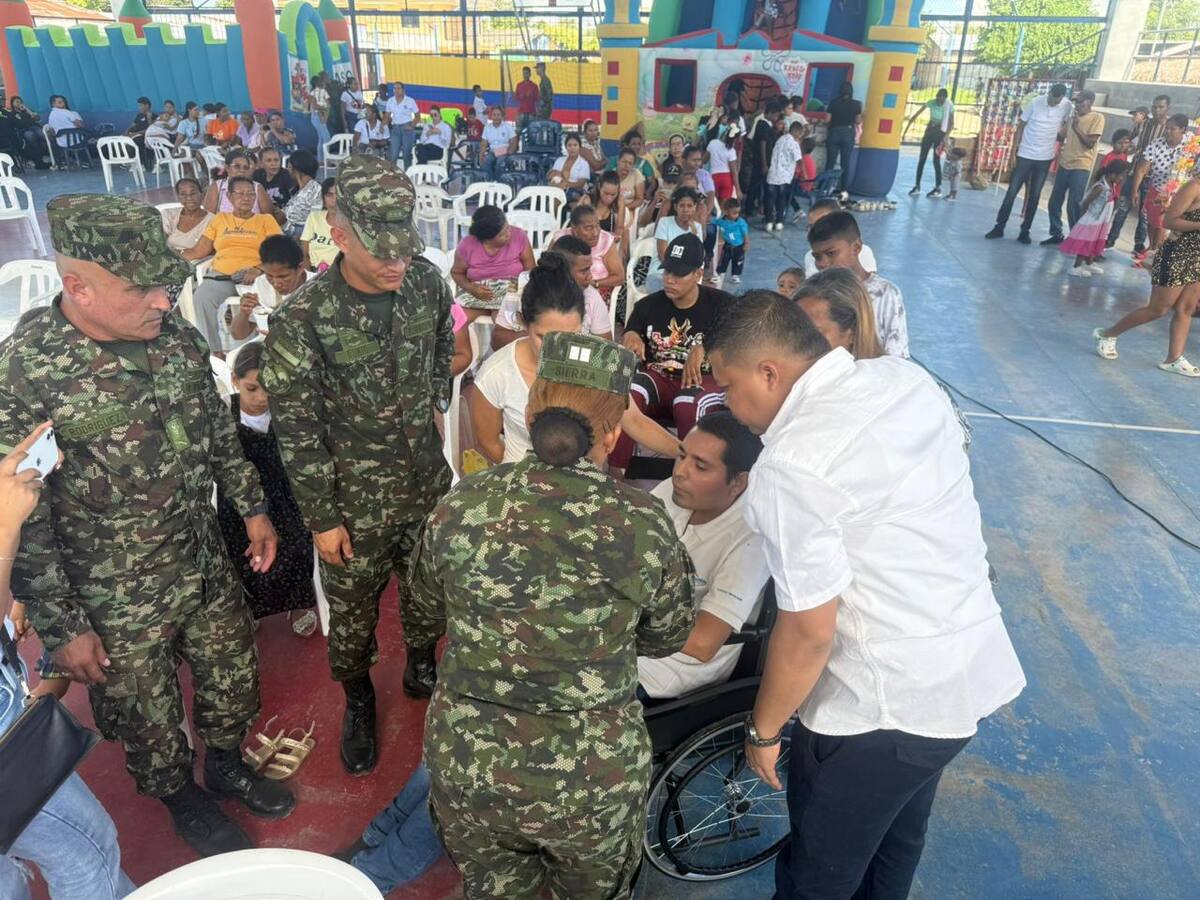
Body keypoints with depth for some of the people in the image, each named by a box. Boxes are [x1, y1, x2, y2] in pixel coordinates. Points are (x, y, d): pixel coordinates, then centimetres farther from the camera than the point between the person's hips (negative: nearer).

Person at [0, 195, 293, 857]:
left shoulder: (175, 336, -7)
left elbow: (218, 433, 7)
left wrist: (252, 508, 11)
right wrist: (62, 628, -14)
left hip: (207, 566, 5)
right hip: (117, 600, -4)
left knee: (235, 682, 23)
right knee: (150, 718, 19)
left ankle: (227, 764, 52)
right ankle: (181, 799, 49)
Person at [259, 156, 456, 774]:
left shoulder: (427, 281, -9)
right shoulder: (301, 320, -22)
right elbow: (296, 431, -15)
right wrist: (322, 519, -10)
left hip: (428, 482, 4)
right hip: (355, 501, -3)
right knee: (352, 608, 15)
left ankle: (421, 669, 52)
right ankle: (358, 701, 43)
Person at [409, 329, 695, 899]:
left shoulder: (460, 505, -11)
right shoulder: (645, 524, -15)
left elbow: (424, 621, 7)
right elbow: (668, 639, 2)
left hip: (465, 762, 2)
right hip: (592, 779, -1)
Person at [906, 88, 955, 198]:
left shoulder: (949, 106, -14)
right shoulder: (930, 103, -11)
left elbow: (951, 124, -10)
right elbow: (916, 115, -9)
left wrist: (945, 138, -19)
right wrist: (906, 128, -14)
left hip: (940, 134, -3)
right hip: (929, 132, 3)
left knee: (936, 160, -6)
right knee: (921, 159, 0)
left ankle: (938, 188, 0)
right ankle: (917, 186, 6)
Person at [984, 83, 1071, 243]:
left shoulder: (1066, 107, -4)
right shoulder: (1035, 103, -9)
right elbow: (1020, 127, -3)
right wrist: (1013, 152, -5)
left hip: (1045, 158, 2)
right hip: (1024, 155, -1)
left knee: (1034, 196, 5)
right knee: (1011, 192, -1)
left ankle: (1025, 231, 12)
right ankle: (999, 227, 8)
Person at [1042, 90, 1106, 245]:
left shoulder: (1097, 118, -6)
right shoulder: (1072, 117, 12)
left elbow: (1090, 143, -13)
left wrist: (1077, 128, -18)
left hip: (1081, 167, -7)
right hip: (1064, 164, 7)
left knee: (1074, 206, -7)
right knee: (1054, 202, 9)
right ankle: (1056, 234, 21)